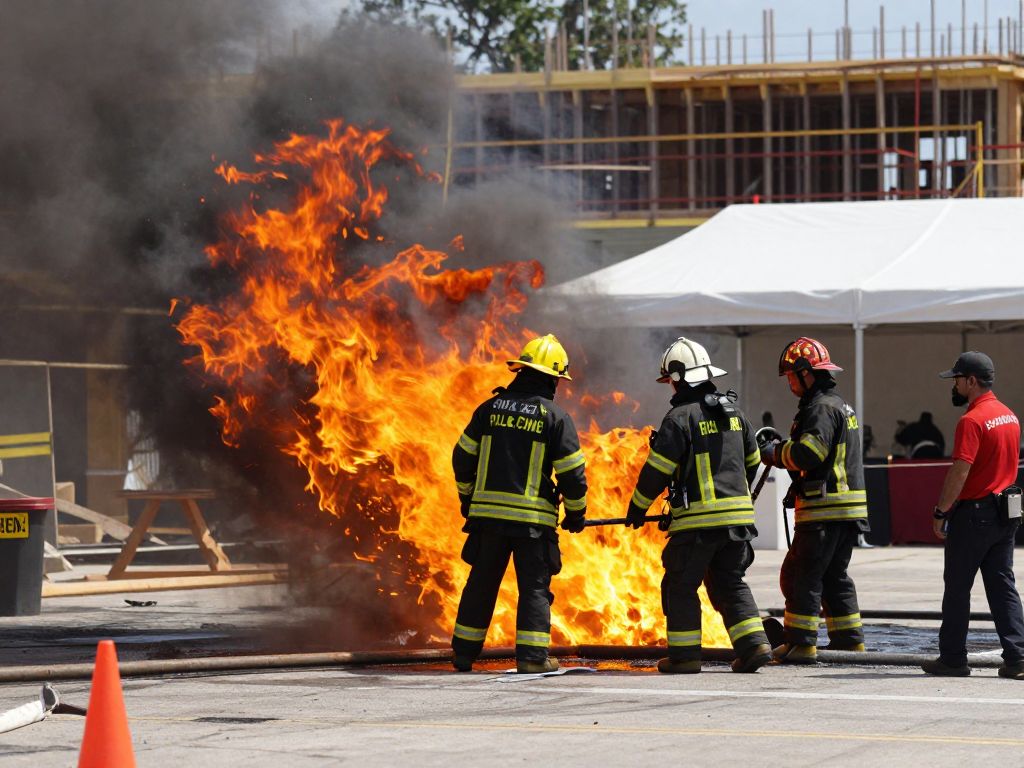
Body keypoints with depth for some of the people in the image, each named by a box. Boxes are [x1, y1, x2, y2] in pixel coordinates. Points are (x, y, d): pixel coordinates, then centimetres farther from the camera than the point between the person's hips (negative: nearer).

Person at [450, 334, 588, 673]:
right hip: (533, 517, -4)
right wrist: (576, 513, 9)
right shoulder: (555, 417, -5)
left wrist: (468, 499, 25)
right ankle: (532, 656, -4)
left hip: (487, 512, 4)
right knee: (534, 586, 3)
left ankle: (464, 653, 18)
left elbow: (463, 457, 11)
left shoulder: (489, 409, 6)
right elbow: (572, 472, -5)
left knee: (481, 583, 14)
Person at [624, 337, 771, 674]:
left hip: (698, 521, -7)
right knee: (730, 584, 14)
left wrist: (637, 508, 2)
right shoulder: (734, 412, 10)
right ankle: (754, 644, 2)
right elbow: (752, 461, 21)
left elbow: (657, 469, -10)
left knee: (680, 586, 5)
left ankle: (684, 655, 6)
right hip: (738, 516, 7)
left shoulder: (680, 418, -12)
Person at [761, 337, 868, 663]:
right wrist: (783, 449, 12)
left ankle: (801, 643, -7)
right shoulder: (840, 405, 21)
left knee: (801, 575, -6)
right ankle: (850, 639, 18)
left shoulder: (821, 408, -12)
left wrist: (777, 452, -6)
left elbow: (808, 453, -23)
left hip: (824, 509, -10)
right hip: (848, 510, 10)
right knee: (834, 576, 17)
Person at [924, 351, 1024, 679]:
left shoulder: (972, 421, -17)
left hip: (973, 514, -8)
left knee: (957, 587, 3)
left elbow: (959, 472, -22)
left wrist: (940, 512, -15)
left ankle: (952, 658, 8)